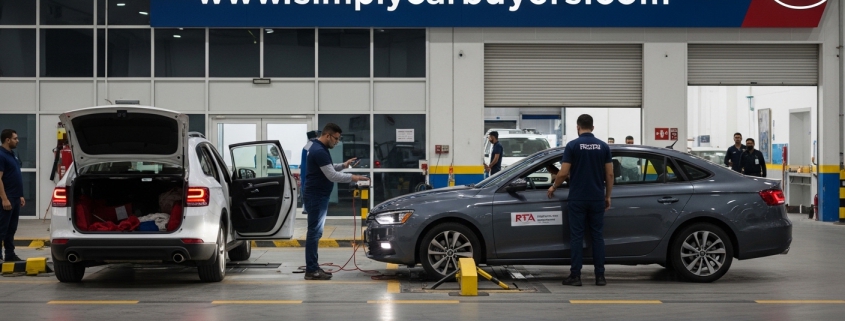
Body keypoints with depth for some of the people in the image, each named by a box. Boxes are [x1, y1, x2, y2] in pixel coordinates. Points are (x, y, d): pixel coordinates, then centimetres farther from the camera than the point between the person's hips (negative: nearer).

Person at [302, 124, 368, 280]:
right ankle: (311, 271, -5)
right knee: (314, 232, -8)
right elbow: (332, 176, -23)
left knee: (315, 232, 12)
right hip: (315, 197, -11)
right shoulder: (319, 151, -21)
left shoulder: (319, 148, 13)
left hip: (318, 196, 11)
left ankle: (313, 267, 16)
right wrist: (352, 178, -15)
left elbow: (328, 170, 24)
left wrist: (343, 165, 10)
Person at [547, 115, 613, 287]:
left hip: (577, 198, -2)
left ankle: (575, 275, -1)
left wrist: (553, 187, 9)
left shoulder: (572, 145, -6)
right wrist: (607, 196, 13)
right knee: (597, 236, 7)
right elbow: (609, 174, 3)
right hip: (597, 198, 3)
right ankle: (600, 276, 5)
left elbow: (563, 173, -8)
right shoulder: (603, 146, 3)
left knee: (577, 236, 1)